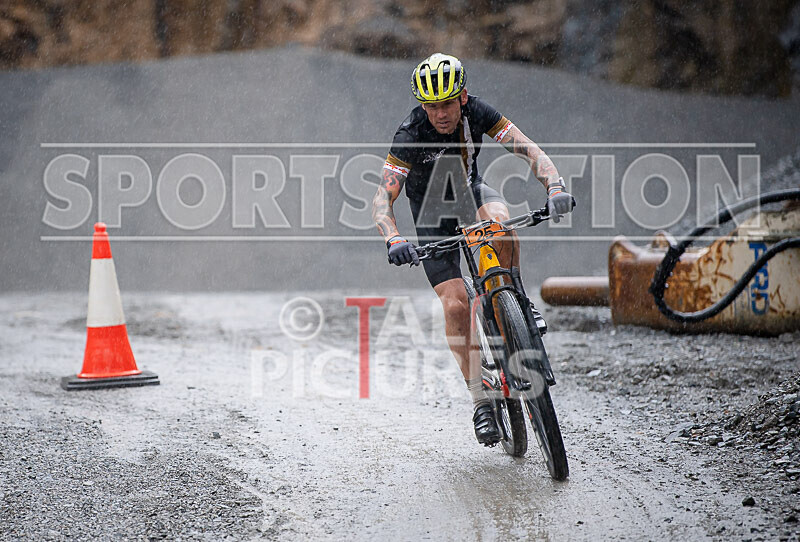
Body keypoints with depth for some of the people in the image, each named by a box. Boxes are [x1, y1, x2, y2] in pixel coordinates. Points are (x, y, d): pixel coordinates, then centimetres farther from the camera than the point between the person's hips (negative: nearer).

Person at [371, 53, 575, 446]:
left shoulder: (477, 113, -22)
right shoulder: (411, 136, -29)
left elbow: (530, 151, -25)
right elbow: (382, 201, -32)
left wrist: (555, 188, -43)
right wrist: (394, 241, -51)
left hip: (471, 192, 2)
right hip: (433, 215, -2)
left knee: (500, 223, -36)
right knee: (455, 304, -15)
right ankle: (480, 402, -5)